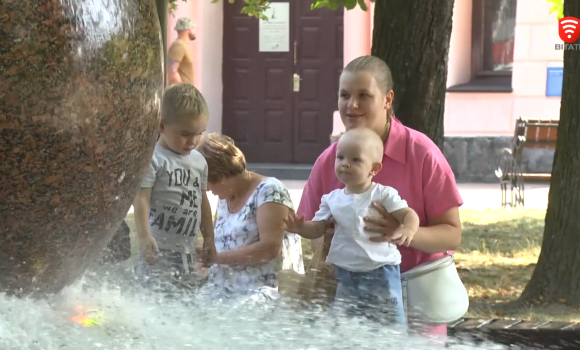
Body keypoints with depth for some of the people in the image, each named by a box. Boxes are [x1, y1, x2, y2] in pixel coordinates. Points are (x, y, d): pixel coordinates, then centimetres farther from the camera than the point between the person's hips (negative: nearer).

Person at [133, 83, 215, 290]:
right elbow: (141, 199, -15)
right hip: (159, 249, -7)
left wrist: (209, 238, 21)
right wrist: (144, 236, -24)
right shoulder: (153, 159, -9)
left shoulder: (199, 161, 13)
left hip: (187, 248, 7)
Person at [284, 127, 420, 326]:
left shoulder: (383, 194, -7)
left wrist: (408, 230, -37)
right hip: (345, 277, 4)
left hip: (381, 273, -4)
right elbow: (317, 228, 7)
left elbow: (408, 214, -14)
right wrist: (301, 228, -16)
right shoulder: (332, 199, 6)